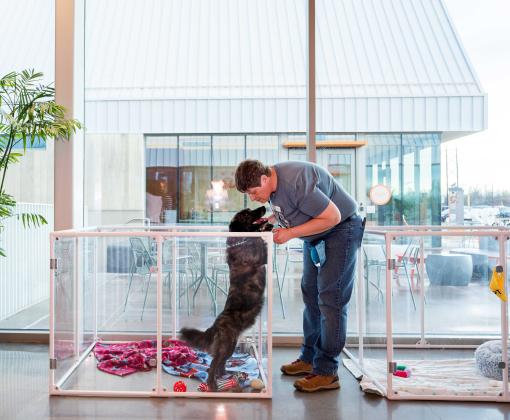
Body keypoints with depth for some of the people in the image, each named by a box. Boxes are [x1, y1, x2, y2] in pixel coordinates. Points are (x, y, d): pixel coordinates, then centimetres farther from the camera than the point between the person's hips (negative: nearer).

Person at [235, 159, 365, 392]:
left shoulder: (296, 182, -32)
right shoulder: (271, 183, -4)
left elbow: (333, 216, -28)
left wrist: (291, 233, -26)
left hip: (341, 230, -9)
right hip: (315, 236, 9)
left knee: (330, 300, -11)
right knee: (311, 295, 11)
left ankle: (326, 373, -5)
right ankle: (309, 358, 22)